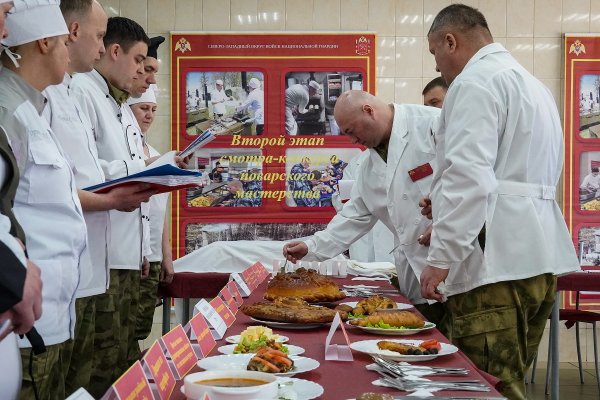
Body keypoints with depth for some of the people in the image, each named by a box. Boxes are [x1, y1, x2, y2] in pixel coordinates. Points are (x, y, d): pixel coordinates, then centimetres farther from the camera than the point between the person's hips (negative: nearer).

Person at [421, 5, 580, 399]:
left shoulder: (476, 82, -8)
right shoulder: (533, 84, 22)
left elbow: (469, 173, -19)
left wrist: (441, 256, -18)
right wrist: (449, 209, 29)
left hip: (497, 262, -10)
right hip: (537, 258, 10)